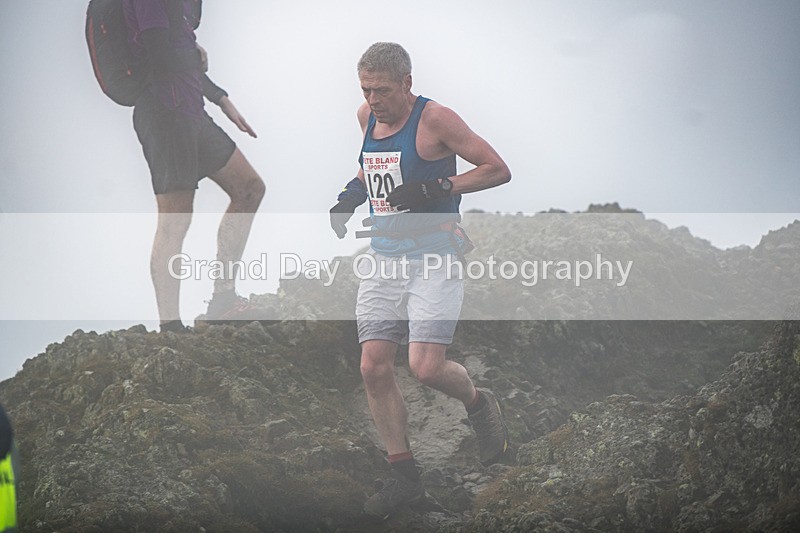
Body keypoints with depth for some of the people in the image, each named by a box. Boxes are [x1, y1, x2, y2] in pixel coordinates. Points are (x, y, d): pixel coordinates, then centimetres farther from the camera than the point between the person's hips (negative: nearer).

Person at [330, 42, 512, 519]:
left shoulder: (435, 119, -11)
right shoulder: (368, 117, 9)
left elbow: (498, 170, -11)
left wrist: (436, 188, -20)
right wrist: (352, 194, 11)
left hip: (434, 258, -6)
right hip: (382, 258, 6)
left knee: (427, 368, -16)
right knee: (374, 368, -3)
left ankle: (479, 404, 19)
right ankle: (405, 475, 9)